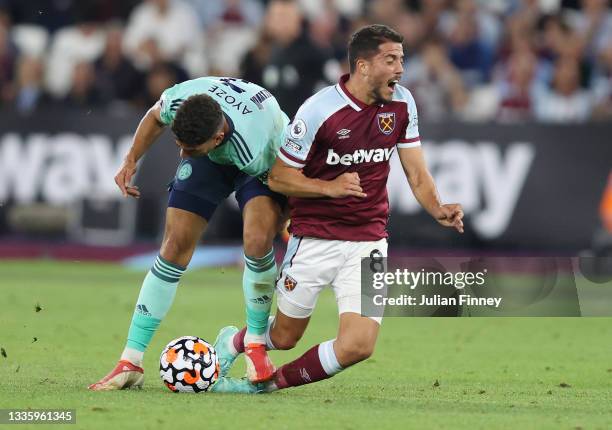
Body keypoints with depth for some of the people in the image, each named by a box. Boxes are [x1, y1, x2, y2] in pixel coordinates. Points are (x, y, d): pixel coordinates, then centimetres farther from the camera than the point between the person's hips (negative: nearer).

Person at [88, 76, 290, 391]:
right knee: (175, 247, -6)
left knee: (257, 241, -29)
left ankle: (255, 343, -5)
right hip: (209, 162, 4)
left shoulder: (256, 150, -45)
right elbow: (155, 117, -6)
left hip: (267, 164, -4)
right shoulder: (177, 101, -33)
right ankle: (130, 364, -4)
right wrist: (131, 160, -4)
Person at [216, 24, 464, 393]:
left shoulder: (402, 103, -3)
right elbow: (279, 177, -9)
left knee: (359, 346, -13)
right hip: (314, 237, -3)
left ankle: (278, 381, 13)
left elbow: (417, 172, 2)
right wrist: (329, 187, -24)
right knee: (284, 337, 11)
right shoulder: (319, 110, -16)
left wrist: (438, 209, -17)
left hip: (369, 239, 3)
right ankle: (232, 343, 47)